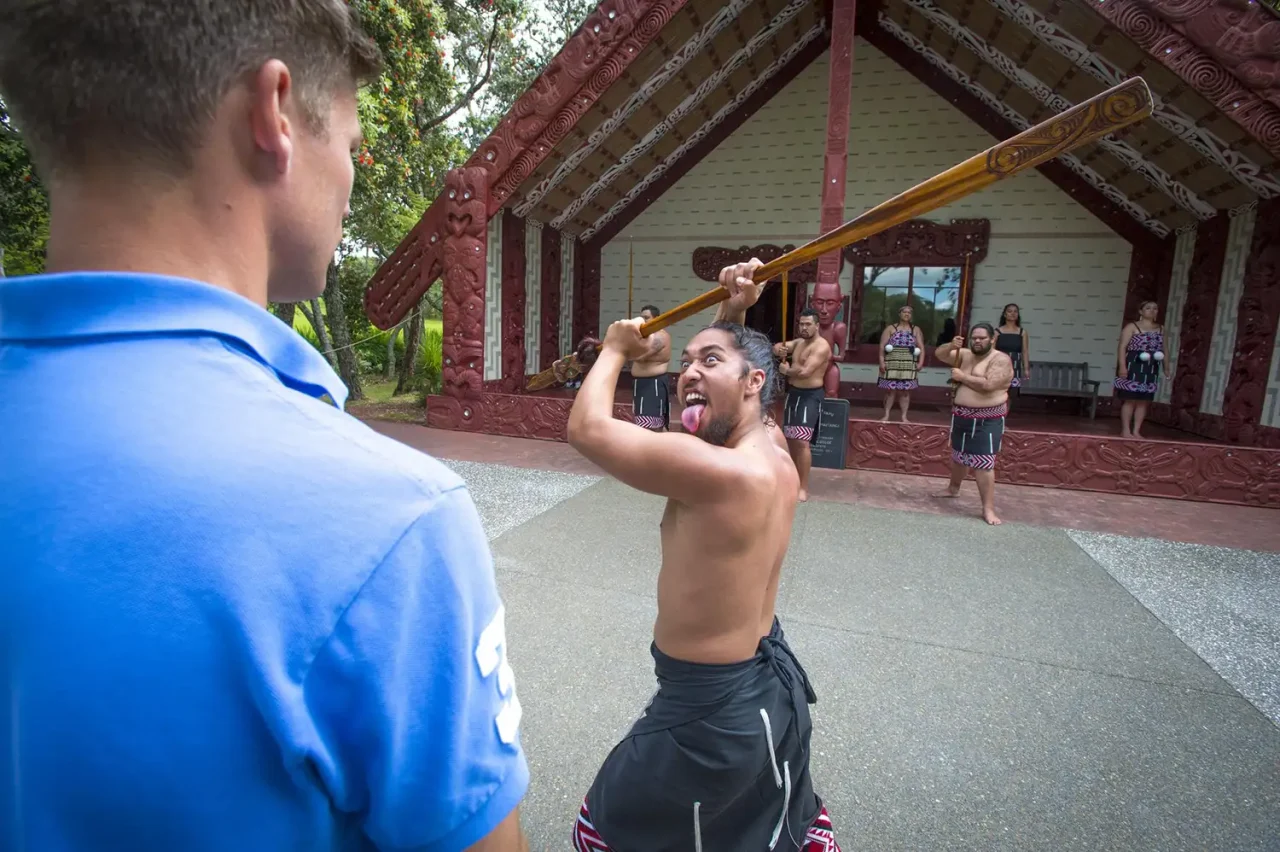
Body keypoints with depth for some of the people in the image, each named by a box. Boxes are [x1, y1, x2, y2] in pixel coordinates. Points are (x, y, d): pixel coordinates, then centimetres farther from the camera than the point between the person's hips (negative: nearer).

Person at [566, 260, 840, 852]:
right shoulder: (775, 458, -5)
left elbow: (587, 427, -27)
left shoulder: (719, 472, -32)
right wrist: (736, 314, 2)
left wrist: (616, 348, -9)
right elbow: (724, 399, 15)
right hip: (772, 681, 9)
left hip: (709, 710, -8)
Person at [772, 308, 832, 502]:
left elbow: (805, 372, -26)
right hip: (793, 393, 9)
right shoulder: (798, 342, 13)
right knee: (790, 439, 14)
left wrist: (786, 371, -7)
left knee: (802, 441, -16)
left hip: (810, 396, -9)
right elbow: (778, 347, 8)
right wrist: (779, 349, -17)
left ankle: (804, 488, -11)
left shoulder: (821, 346, -16)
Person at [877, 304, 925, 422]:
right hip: (892, 365, -2)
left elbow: (921, 348, 8)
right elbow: (882, 346, 0)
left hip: (909, 366, 2)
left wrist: (920, 362, -4)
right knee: (890, 390, -2)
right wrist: (882, 362, -10)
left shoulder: (916, 330, 12)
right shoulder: (890, 328, 6)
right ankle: (886, 415, 6)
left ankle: (904, 417, 8)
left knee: (905, 391, 2)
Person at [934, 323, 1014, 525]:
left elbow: (988, 385, -26)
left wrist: (962, 376, -17)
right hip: (962, 415, 7)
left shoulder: (1001, 360, -13)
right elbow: (940, 355, 7)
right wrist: (951, 346, -14)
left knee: (983, 463, -10)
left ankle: (988, 509, -5)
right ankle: (953, 488, 43)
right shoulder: (966, 355, 7)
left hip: (987, 420, -7)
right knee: (958, 455, 22)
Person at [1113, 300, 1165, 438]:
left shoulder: (1161, 329, 15)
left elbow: (1163, 349, 18)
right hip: (1133, 367, -6)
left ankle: (1136, 431, 12)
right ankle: (1125, 430, 1)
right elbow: (1122, 347, -9)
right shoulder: (1132, 326, -3)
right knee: (1130, 399, -5)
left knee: (1144, 401, 6)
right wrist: (1122, 366, -18)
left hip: (1151, 370, 6)